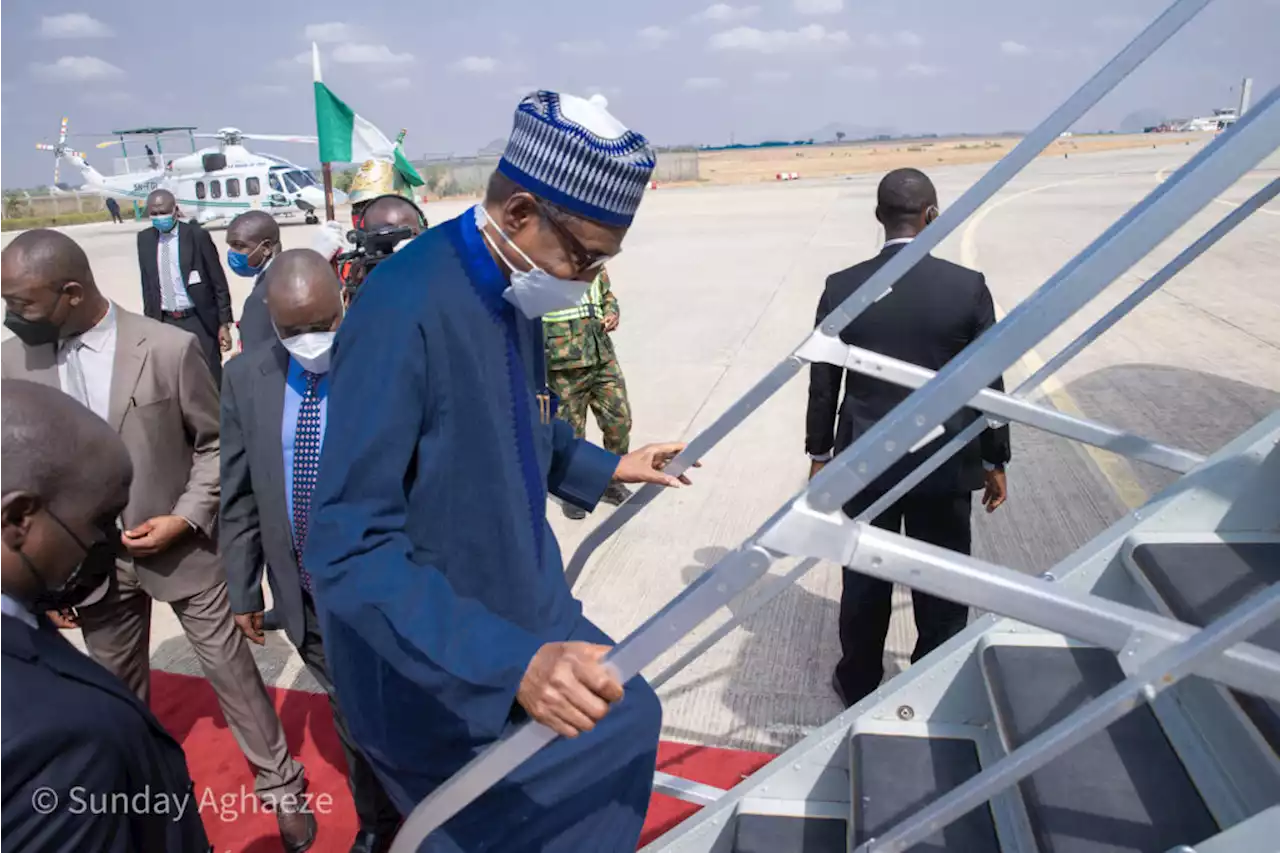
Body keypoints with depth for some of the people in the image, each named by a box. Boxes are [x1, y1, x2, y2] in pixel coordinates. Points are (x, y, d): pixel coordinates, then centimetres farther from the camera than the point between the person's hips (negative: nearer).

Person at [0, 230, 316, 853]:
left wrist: (185, 519, -16)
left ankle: (280, 787, 28)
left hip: (180, 548, -3)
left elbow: (215, 443, -6)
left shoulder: (169, 347, -16)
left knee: (231, 671, 8)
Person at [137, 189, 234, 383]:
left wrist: (224, 323, -8)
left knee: (211, 378, 4)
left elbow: (219, 282, -6)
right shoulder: (145, 239, 4)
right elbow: (147, 284, 12)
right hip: (164, 322, 4)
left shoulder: (197, 235, -9)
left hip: (199, 321, -4)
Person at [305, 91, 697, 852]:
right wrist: (511, 663, -40)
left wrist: (606, 469, 17)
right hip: (440, 672, -8)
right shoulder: (405, 310, -29)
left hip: (522, 612, 8)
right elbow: (350, 547, -32)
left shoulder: (514, 291, -2)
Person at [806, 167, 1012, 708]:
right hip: (945, 463, -1)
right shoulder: (967, 286, -11)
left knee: (865, 581, 15)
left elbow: (823, 384, -2)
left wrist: (819, 453, 11)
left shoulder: (842, 288, -8)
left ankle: (858, 687, 33)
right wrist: (995, 462, 8)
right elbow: (988, 385, -4)